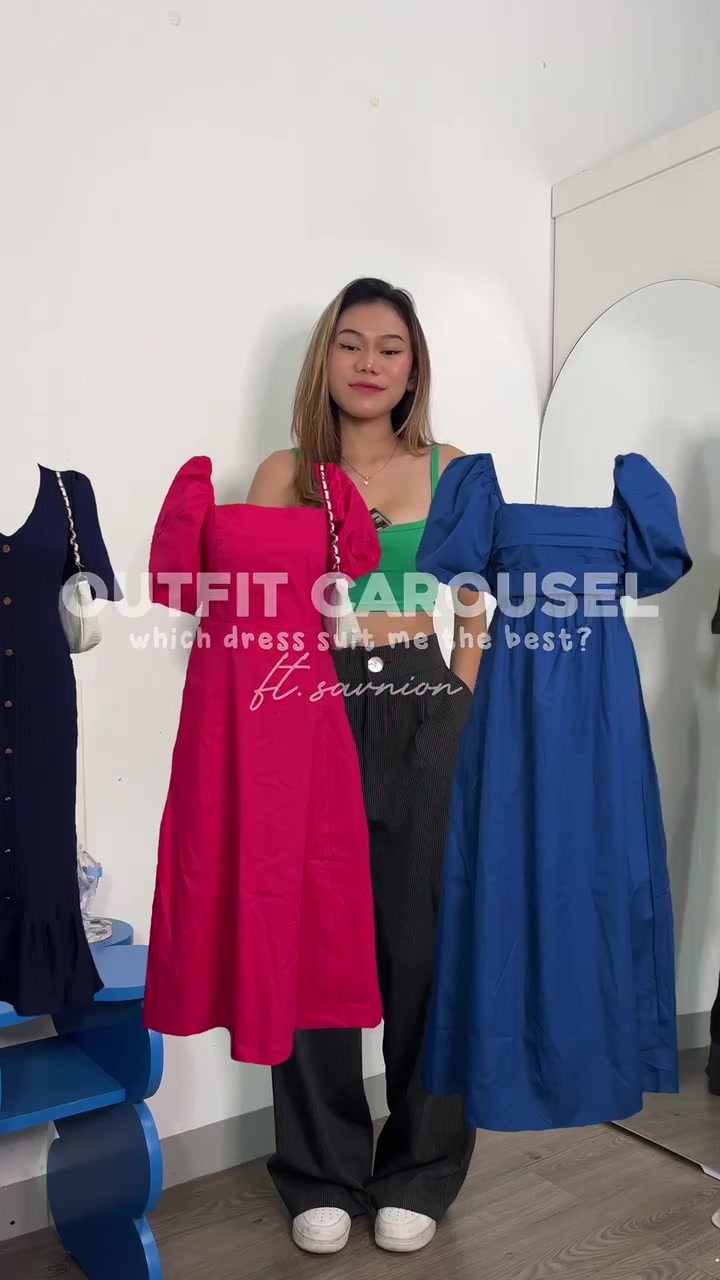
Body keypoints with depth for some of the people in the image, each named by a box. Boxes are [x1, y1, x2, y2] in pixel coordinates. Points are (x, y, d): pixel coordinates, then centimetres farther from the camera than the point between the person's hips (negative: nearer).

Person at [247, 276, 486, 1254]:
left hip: (428, 716, 0)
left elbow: (476, 616, 8)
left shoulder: (449, 471, 8)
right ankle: (324, 1173, 26)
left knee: (426, 937, 5)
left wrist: (460, 717, 1)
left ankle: (419, 1171, 26)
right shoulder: (283, 475, 7)